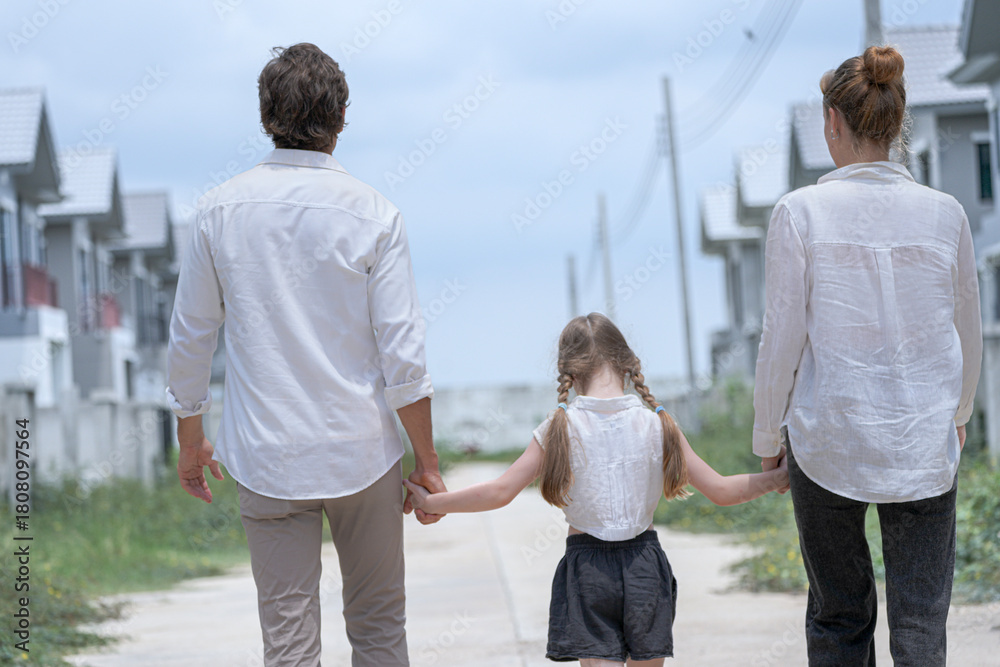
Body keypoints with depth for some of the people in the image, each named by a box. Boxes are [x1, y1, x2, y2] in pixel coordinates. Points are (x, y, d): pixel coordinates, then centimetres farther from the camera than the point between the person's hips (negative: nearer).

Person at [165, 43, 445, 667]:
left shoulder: (221, 210, -2)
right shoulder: (373, 215, -8)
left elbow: (190, 340, 4)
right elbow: (403, 357, -9)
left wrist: (191, 440, 17)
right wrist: (427, 462, 1)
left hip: (267, 460, 1)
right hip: (362, 452, -1)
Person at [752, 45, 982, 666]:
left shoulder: (801, 212, -10)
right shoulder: (944, 213, -3)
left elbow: (783, 340, -6)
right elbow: (967, 335, 9)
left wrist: (767, 437, 8)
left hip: (828, 443, -1)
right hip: (923, 447, 1)